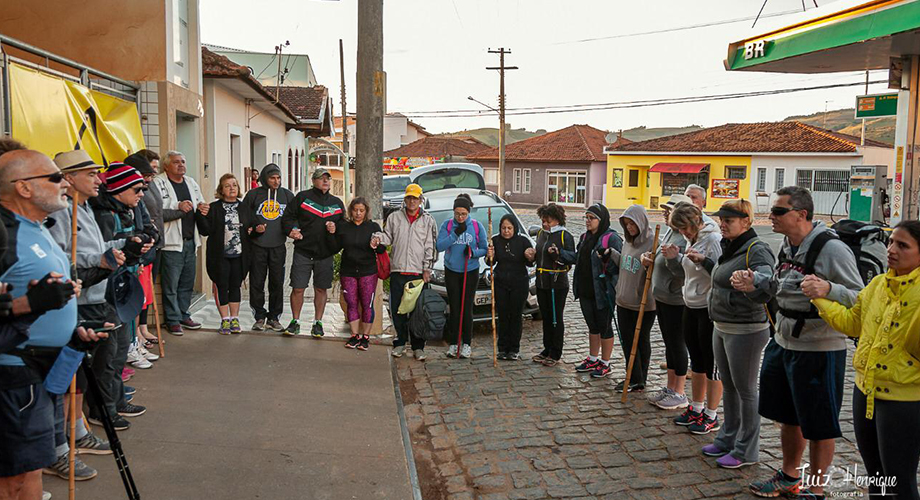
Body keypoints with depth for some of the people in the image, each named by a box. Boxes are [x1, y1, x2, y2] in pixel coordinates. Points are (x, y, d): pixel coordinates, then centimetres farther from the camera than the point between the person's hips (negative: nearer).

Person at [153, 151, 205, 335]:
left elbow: (201, 204, 28)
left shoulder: (191, 183, 15)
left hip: (190, 242, 7)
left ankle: (184, 315, 27)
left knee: (187, 283, 15)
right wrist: (178, 209, -24)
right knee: (171, 285, 0)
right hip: (171, 243, -7)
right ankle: (172, 320, 11)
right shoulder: (158, 184, -8)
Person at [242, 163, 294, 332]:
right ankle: (259, 317, 15)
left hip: (278, 245, 1)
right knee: (257, 283, 2)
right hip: (257, 245, -1)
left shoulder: (287, 195, 8)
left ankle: (274, 318, 16)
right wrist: (254, 228, -8)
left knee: (277, 283, 4)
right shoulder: (253, 194, 3)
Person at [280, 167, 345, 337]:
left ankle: (318, 323, 19)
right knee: (298, 289, 0)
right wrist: (292, 229, -14)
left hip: (325, 254, 2)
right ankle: (295, 321, 16)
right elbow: (287, 216, 3)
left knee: (321, 289, 8)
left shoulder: (337, 203, 12)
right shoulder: (302, 197, 2)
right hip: (303, 252, -2)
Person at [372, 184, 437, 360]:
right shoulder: (394, 217, 12)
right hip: (397, 271, 2)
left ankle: (418, 346, 8)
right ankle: (400, 342, 19)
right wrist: (378, 238, -9)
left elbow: (430, 247, 4)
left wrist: (427, 269, -3)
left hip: (418, 272, -2)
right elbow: (388, 235, 14)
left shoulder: (428, 220, 8)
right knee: (397, 309, 5)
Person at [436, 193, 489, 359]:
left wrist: (474, 253, -20)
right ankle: (453, 344, 11)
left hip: (471, 272, 0)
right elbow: (440, 246, -12)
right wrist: (455, 233, -20)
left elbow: (485, 248, 0)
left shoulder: (476, 226, -3)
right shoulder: (447, 225, -2)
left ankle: (467, 344, 10)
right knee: (454, 309, 2)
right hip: (452, 271, 1)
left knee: (467, 308, 1)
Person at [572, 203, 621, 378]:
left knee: (604, 327, 6)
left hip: (603, 292, -8)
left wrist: (607, 258, -29)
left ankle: (605, 364, 19)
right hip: (586, 291, 8)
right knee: (592, 326, 20)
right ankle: (593, 359, 34)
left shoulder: (612, 238, -14)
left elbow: (619, 264, -16)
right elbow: (578, 258, 23)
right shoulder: (585, 237, 11)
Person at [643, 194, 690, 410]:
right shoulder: (669, 232, 10)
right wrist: (648, 257, 1)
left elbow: (683, 271, -23)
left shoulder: (685, 238, -20)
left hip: (676, 301, -10)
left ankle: (679, 394, 13)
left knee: (677, 345, 1)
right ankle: (670, 388, 29)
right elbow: (659, 259, 21)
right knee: (669, 344, 17)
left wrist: (671, 256, -35)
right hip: (662, 298, 10)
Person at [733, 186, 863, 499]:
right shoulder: (787, 245, 6)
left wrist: (827, 289, -38)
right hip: (783, 342, 8)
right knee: (788, 415, 22)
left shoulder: (832, 249, -20)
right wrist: (755, 282, 4)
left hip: (818, 349, -8)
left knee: (819, 425, 8)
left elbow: (859, 297, -20)